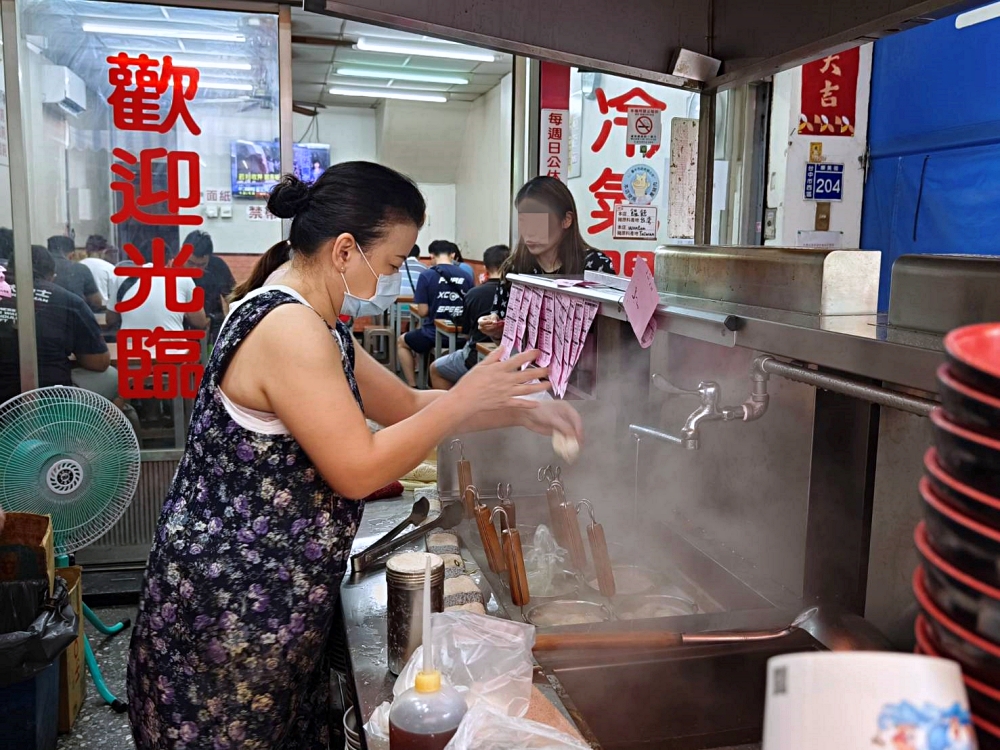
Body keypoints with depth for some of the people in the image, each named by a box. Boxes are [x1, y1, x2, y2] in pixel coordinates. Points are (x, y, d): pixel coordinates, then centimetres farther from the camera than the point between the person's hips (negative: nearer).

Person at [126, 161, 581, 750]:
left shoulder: (311, 324, 10)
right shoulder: (290, 329, -23)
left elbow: (404, 405, 16)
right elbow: (358, 471, -23)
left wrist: (518, 411, 7)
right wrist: (464, 401, -15)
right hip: (230, 607, -10)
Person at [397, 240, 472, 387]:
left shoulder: (427, 275, -10)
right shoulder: (466, 277, -1)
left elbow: (423, 312, -10)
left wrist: (415, 307, 12)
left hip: (434, 333, -4)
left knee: (401, 342, 27)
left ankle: (412, 387, 21)